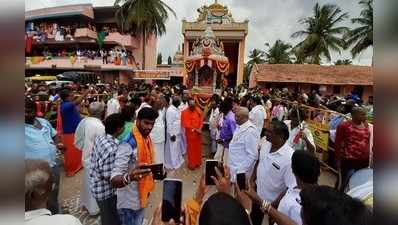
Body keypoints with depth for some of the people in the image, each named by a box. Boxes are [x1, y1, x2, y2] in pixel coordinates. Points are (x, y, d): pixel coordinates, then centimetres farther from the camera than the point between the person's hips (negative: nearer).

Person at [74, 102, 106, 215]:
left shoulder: (83, 121, -5)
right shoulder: (100, 126, -29)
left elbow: (77, 140, 5)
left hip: (86, 157, 7)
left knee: (87, 181, 26)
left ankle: (84, 203, 48)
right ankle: (94, 208, 33)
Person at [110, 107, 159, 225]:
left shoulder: (148, 139, -2)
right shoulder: (127, 145, -27)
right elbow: (114, 180, -32)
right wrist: (129, 177, -50)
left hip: (142, 198, 8)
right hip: (129, 203, -7)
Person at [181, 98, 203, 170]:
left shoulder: (198, 110, -3)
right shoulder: (185, 112, -16)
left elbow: (201, 121, 2)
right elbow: (186, 124, -18)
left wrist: (200, 129, -13)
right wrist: (195, 129, -21)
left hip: (198, 133, 4)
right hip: (190, 133, -4)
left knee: (198, 147, 16)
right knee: (191, 149, 9)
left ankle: (198, 162, 34)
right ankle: (191, 164, 25)